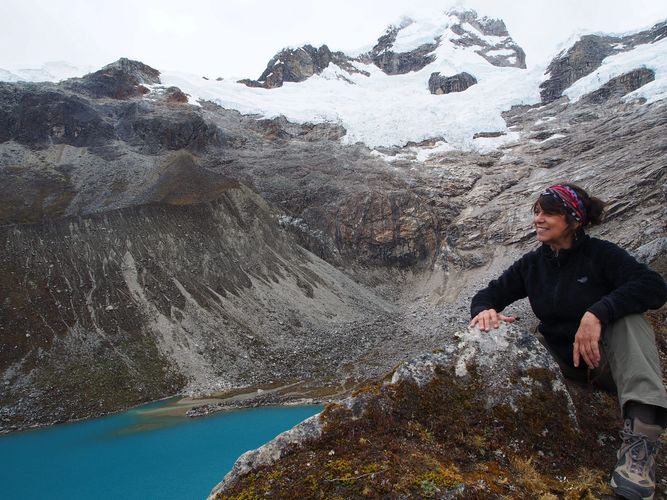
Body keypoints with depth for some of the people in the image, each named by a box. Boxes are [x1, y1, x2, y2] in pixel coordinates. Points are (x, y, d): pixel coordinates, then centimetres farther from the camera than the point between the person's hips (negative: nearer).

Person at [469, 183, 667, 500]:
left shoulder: (601, 254, -11)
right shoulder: (532, 264, 2)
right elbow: (489, 294, 3)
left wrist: (597, 313, -40)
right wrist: (484, 310, -22)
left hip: (609, 362, -2)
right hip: (565, 366, 3)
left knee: (626, 315, -34)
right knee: (505, 333, -22)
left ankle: (640, 431, -47)